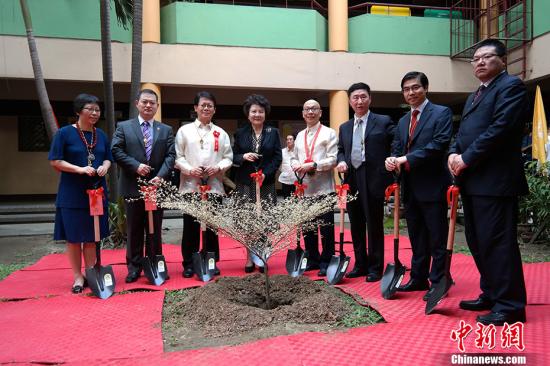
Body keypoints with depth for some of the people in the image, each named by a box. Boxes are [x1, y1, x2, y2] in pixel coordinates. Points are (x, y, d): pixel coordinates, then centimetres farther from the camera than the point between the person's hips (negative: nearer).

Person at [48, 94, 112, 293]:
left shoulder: (101, 135, 8)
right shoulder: (64, 133, -6)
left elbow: (108, 157, 15)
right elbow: (55, 161, -9)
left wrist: (105, 166, -8)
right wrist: (80, 169, -21)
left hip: (96, 191, 4)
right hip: (72, 193, -4)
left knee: (92, 236, 10)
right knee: (74, 237, 4)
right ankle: (77, 277, 15)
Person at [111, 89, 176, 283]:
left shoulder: (166, 130, 9)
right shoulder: (123, 127, 5)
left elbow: (171, 155, 1)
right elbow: (116, 151, -4)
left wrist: (160, 176, -13)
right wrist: (136, 166, -16)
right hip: (133, 187, -1)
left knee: (155, 230, 9)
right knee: (134, 230, 8)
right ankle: (134, 267, 19)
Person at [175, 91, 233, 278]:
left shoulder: (221, 133, 11)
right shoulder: (184, 130, 6)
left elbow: (228, 157, 8)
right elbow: (178, 156, 2)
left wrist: (218, 167, -11)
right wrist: (189, 169, -14)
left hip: (214, 186, 2)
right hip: (190, 185, -1)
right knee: (190, 226, 3)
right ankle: (189, 264, 14)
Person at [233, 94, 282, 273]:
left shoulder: (273, 133, 7)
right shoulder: (240, 133, 8)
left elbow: (277, 157, 2)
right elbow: (233, 157, 7)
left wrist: (265, 174, -11)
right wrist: (243, 157, -14)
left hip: (266, 183, 0)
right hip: (245, 184, 0)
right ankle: (249, 257, 10)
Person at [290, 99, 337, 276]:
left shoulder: (329, 133, 0)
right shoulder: (300, 135, 18)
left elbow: (333, 160, -9)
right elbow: (293, 158, 21)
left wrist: (312, 165, -18)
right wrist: (296, 165, -1)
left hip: (323, 187, -6)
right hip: (305, 187, 6)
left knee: (326, 227, 0)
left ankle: (326, 261, 11)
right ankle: (312, 259, 25)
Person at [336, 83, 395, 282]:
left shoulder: (383, 122, 1)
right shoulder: (344, 127, 16)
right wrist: (341, 161, -1)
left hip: (373, 181, -5)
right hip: (351, 181, 5)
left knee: (374, 226, 3)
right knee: (356, 226, 12)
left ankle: (375, 268, 15)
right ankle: (360, 264, 25)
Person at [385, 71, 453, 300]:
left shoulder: (441, 113, -4)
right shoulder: (403, 121, 18)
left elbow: (439, 145, -16)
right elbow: (397, 149, 15)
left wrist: (407, 159, -18)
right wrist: (392, 160, -8)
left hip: (433, 185, -7)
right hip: (410, 188, 7)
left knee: (437, 239, 2)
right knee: (417, 238, 14)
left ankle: (437, 282, 11)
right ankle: (418, 279, 24)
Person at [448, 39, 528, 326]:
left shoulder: (511, 86, -4)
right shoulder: (474, 97, 25)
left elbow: (500, 128, -16)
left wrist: (466, 159, -15)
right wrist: (454, 154, 0)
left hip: (495, 180, -9)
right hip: (472, 181, 9)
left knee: (497, 242, -7)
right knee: (477, 242, 13)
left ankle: (510, 305, 3)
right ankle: (491, 295, 25)